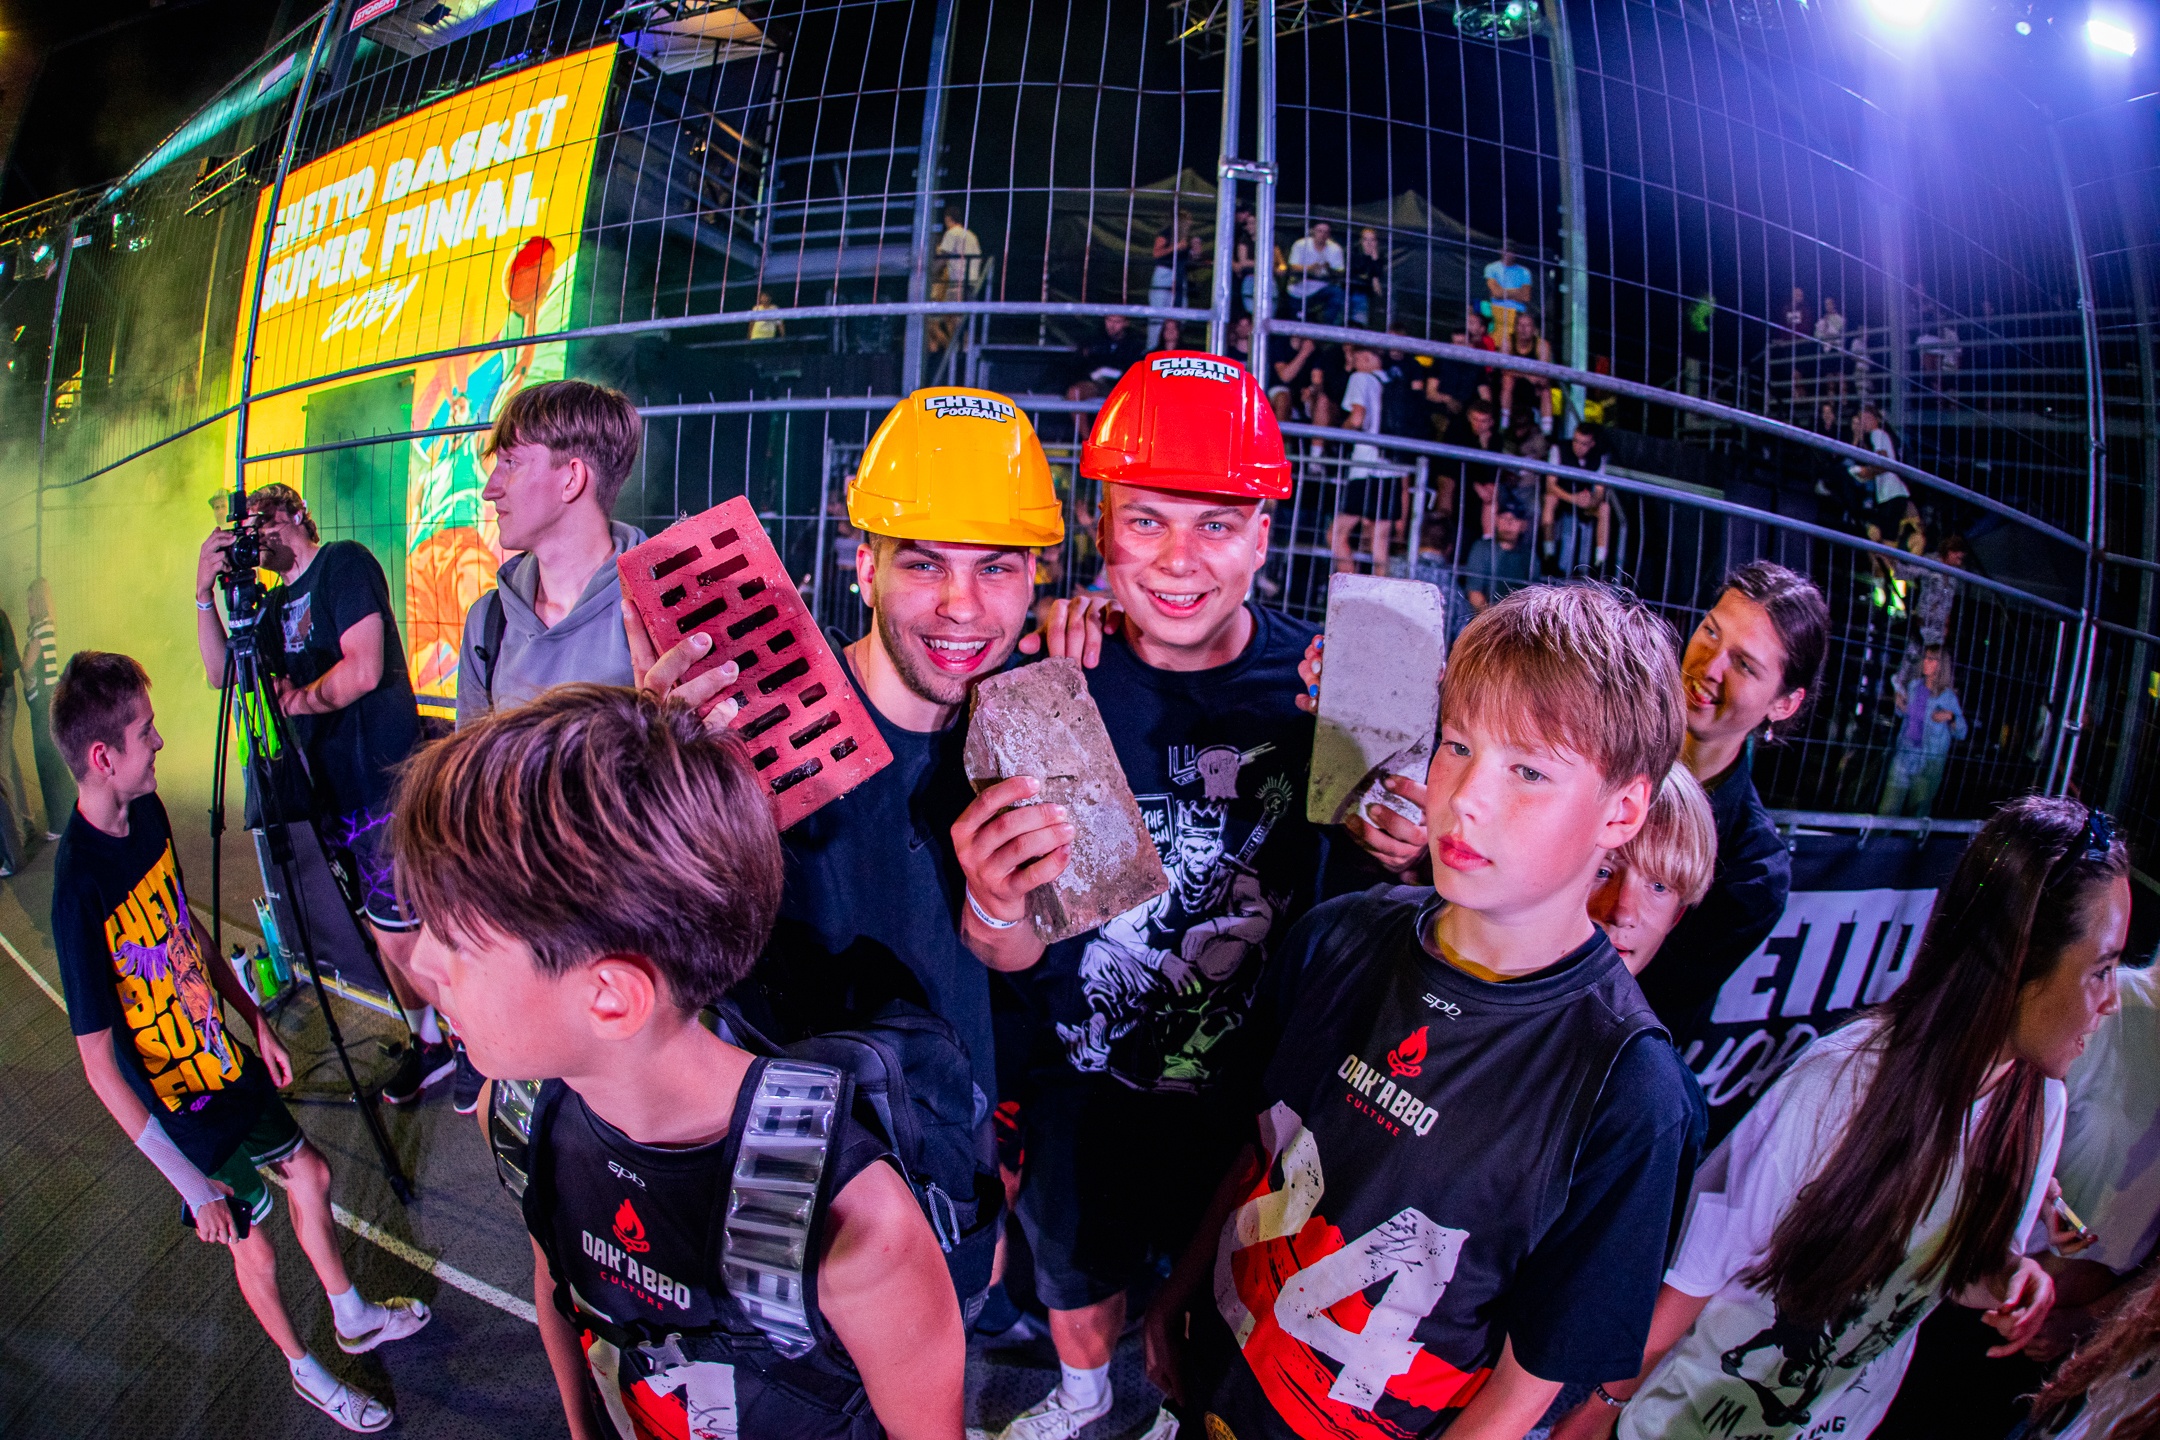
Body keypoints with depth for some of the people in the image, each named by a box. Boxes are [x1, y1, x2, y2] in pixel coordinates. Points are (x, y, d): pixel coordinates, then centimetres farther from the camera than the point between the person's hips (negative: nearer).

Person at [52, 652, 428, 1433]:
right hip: (184, 1109, -7)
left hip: (227, 1061, 7)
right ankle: (306, 1371, 40)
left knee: (308, 1172, 24)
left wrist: (258, 1021, 14)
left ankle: (352, 1316, 48)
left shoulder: (147, 811, -9)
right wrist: (191, 1183, -24)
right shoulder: (80, 887, -32)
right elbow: (99, 1065, -27)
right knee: (255, 1248, 13)